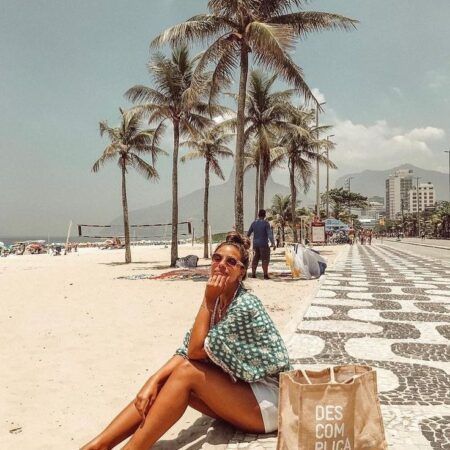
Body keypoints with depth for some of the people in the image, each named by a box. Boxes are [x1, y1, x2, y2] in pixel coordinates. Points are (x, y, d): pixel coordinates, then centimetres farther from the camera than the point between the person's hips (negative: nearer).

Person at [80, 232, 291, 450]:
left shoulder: (245, 305, -21)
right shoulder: (217, 301, 3)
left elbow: (196, 351, -19)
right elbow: (186, 351, -2)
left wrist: (208, 300, -18)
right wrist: (154, 381, -15)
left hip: (270, 401, -7)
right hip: (236, 388, 7)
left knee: (187, 371, -23)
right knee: (164, 380, -10)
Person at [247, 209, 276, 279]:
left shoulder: (254, 223, 6)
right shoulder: (266, 223, -9)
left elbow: (248, 233, 12)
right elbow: (270, 234, -18)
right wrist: (273, 243, -22)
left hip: (255, 244, 5)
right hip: (264, 244, -5)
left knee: (255, 259, 12)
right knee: (265, 259, 0)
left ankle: (253, 274, 13)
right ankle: (265, 275, -2)